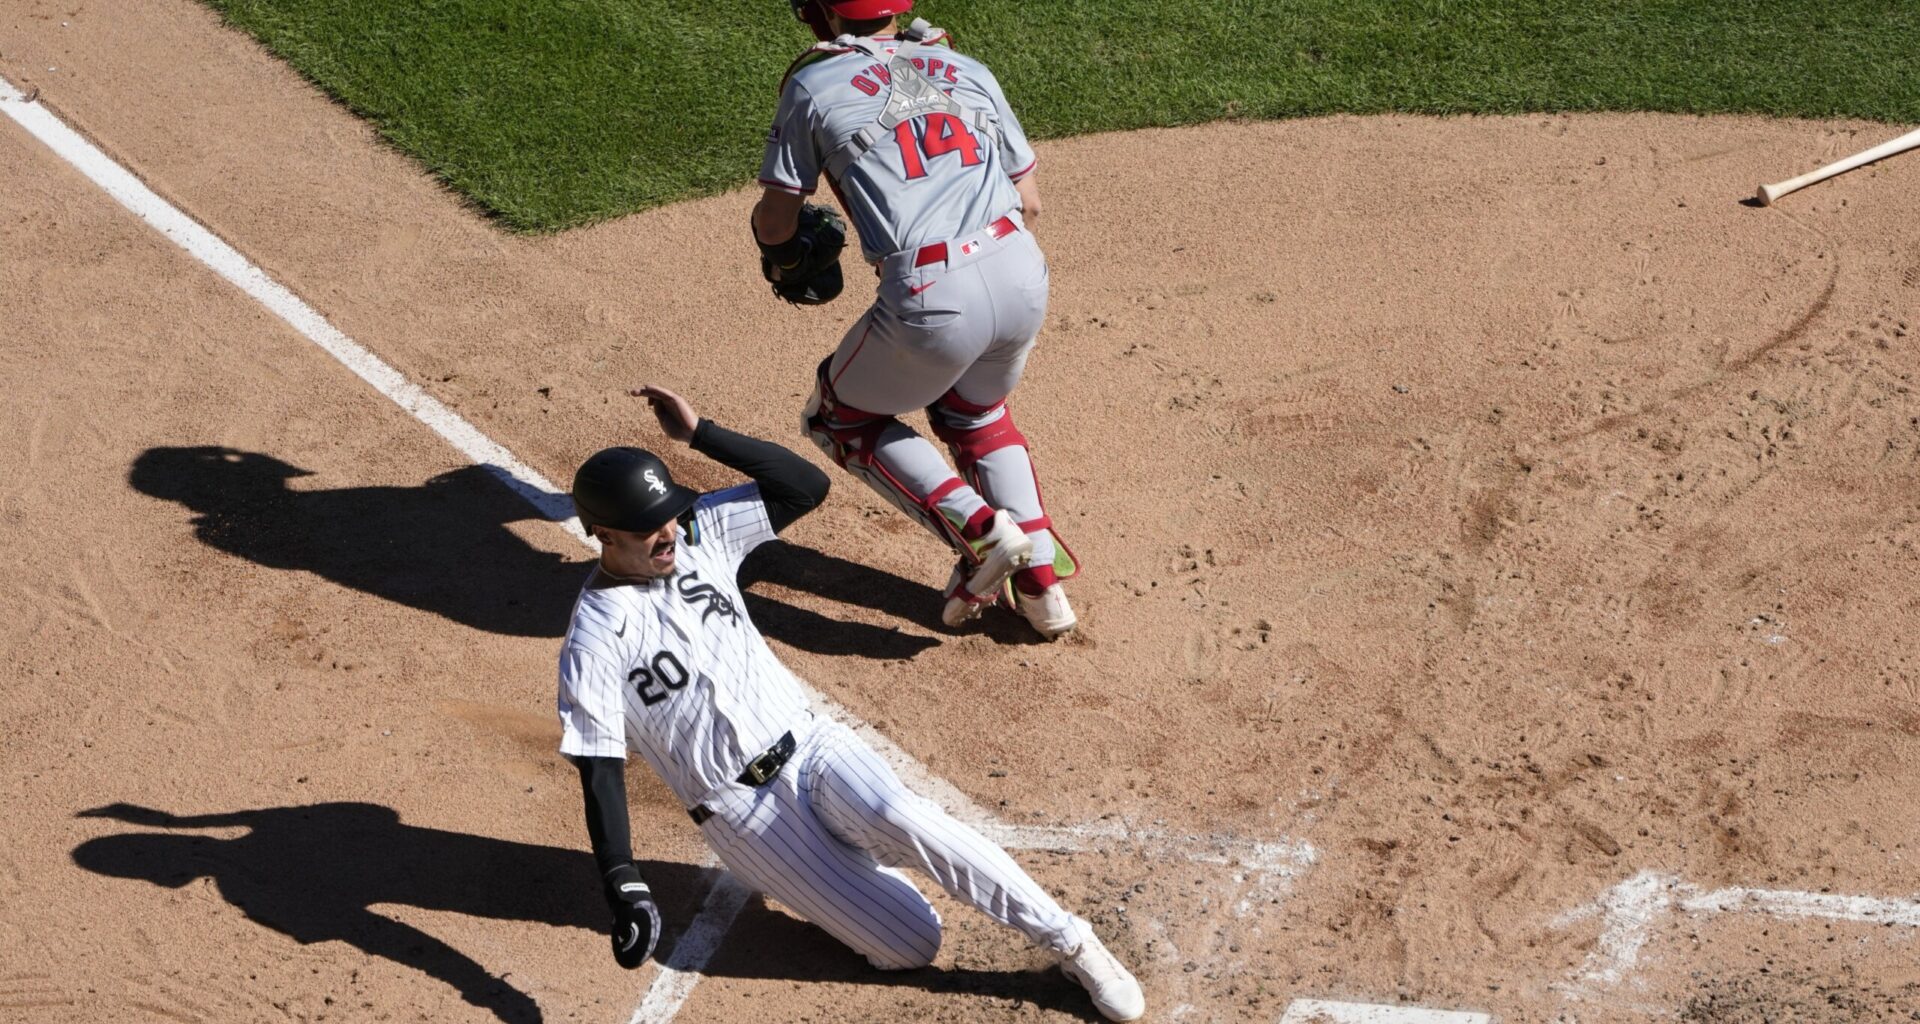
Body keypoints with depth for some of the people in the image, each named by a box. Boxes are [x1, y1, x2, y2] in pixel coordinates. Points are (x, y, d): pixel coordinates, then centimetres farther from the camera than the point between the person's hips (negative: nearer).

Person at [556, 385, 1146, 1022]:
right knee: (910, 945, -12)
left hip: (811, 748, 3)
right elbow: (599, 771, -13)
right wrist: (623, 888, -24)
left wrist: (700, 434, -13)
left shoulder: (699, 532, 0)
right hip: (742, 813, -3)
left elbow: (806, 484, -7)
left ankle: (1071, 943, -16)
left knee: (903, 822, -31)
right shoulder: (594, 643, -11)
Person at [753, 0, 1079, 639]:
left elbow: (774, 223, 11)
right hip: (1024, 273, 5)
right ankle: (1040, 582, 25)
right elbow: (1029, 201, 18)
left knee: (839, 419, 22)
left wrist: (783, 250, 34)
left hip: (933, 298, -5)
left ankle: (977, 529, 5)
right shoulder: (968, 71, 20)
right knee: (976, 415, 33)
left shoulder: (814, 84, 9)